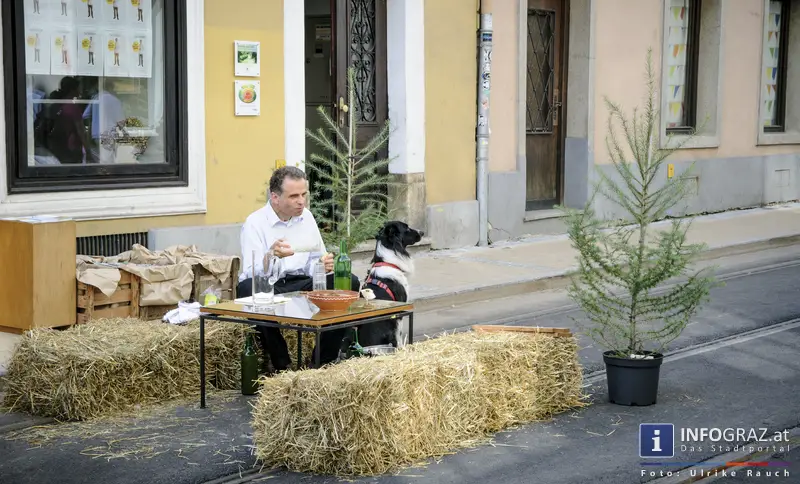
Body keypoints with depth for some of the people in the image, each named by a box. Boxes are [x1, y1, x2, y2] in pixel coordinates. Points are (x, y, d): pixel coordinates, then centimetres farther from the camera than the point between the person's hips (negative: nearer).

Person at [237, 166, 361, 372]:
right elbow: (251, 273, -19)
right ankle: (282, 367, -25)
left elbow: (315, 261, 12)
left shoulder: (306, 217, 7)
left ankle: (322, 362, -12)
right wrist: (272, 255, -41)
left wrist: (323, 265, -14)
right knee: (248, 288, -39)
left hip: (301, 284, 5)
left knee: (349, 283, -16)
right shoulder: (255, 223, -10)